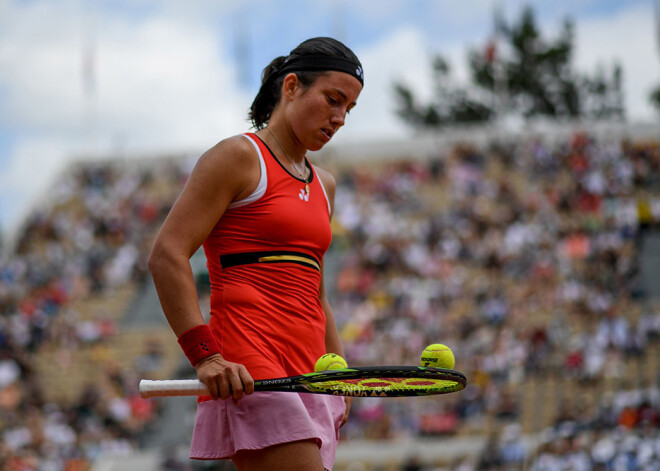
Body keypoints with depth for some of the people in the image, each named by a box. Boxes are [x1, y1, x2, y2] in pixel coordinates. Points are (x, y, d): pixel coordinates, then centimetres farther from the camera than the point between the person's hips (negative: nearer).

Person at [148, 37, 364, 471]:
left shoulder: (323, 186, 23)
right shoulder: (239, 157, 0)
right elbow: (167, 256, -9)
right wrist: (205, 354, -18)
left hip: (306, 380, 8)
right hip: (249, 376, -8)